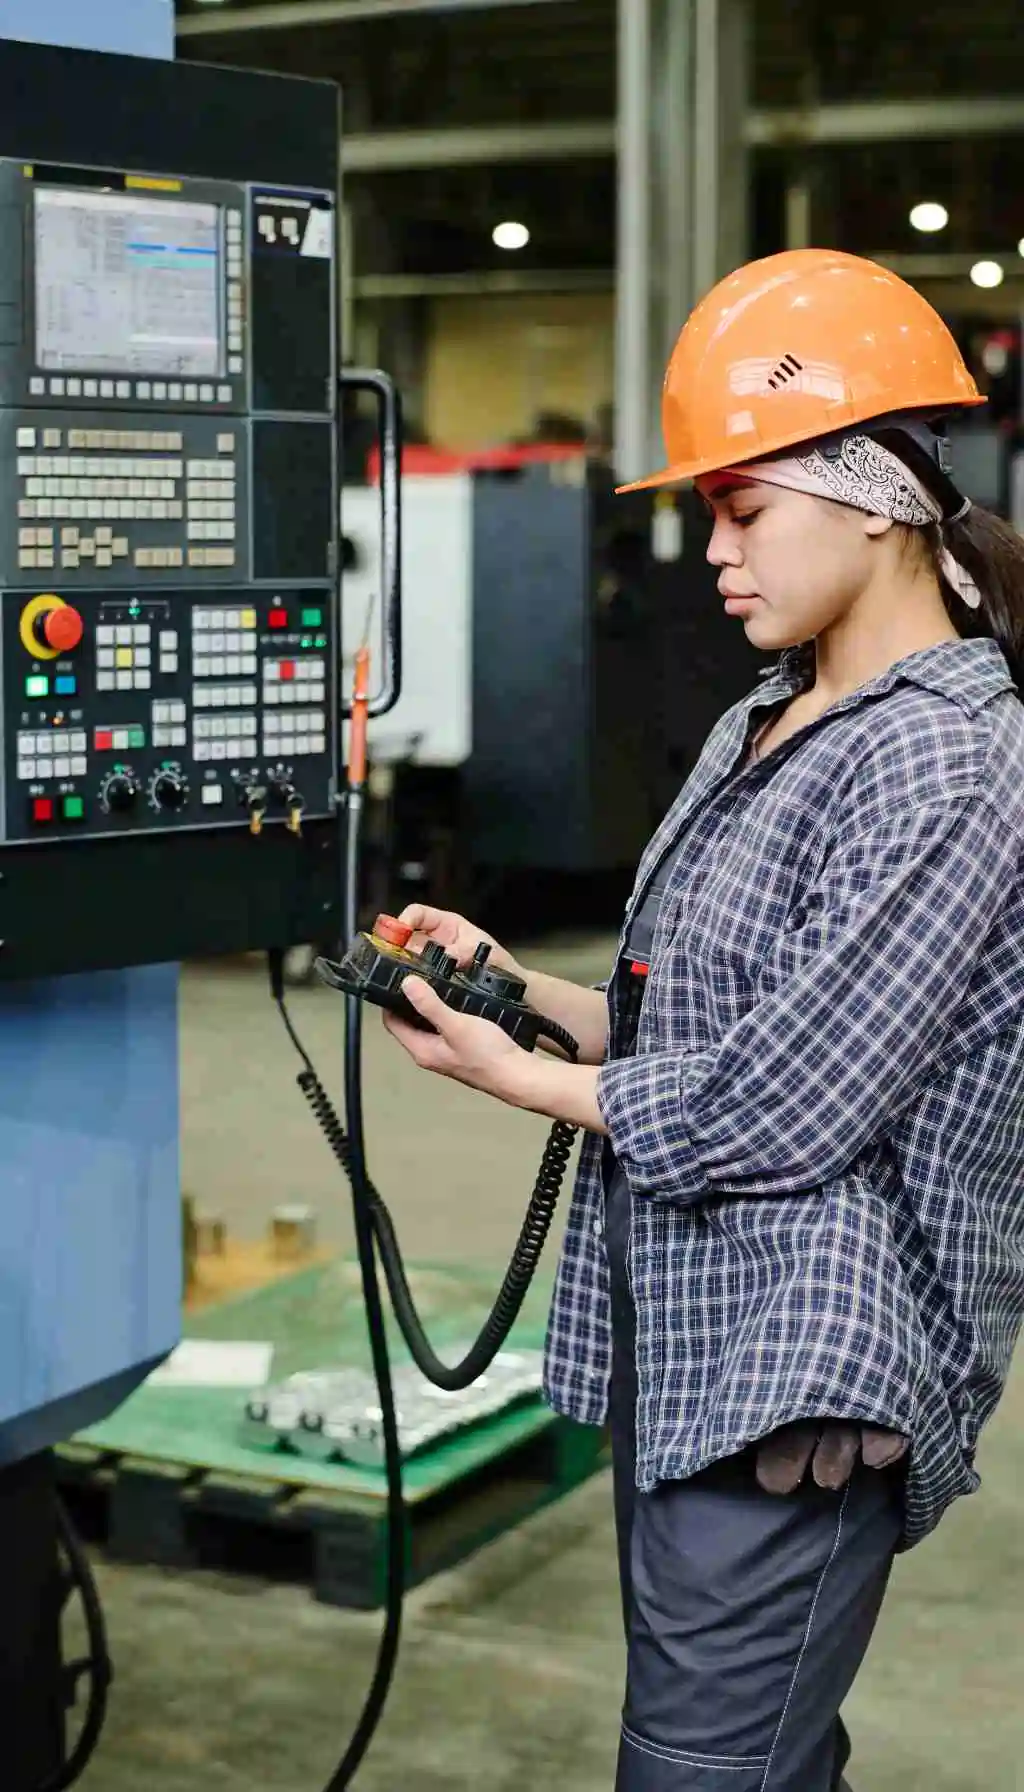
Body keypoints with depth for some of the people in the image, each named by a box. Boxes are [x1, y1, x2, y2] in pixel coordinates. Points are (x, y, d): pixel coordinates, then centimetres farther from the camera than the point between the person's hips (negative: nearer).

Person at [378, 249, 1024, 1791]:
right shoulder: (765, 728, 13)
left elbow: (787, 1108, -19)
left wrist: (520, 1076, -8)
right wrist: (520, 985, 5)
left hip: (801, 1377, -9)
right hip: (681, 1342, 9)